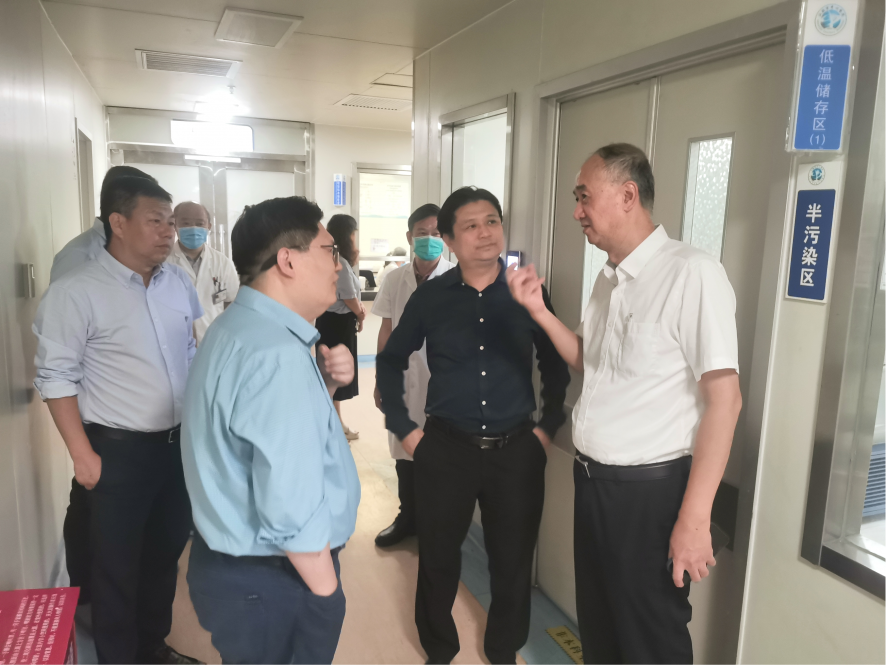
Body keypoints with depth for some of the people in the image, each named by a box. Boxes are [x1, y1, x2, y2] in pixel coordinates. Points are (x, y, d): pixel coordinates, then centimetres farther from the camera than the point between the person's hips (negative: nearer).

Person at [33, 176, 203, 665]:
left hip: (181, 442, 6)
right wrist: (83, 455, -12)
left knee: (166, 553, 20)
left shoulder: (178, 282, 3)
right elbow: (56, 377, -11)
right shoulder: (76, 292, -14)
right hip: (120, 450, -5)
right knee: (117, 566, 12)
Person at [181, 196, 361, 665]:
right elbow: (292, 511, -29)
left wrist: (324, 384, -2)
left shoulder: (240, 327, 5)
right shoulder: (276, 353, -28)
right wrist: (326, 593, -14)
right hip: (271, 580, -9)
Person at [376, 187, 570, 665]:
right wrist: (404, 429, 3)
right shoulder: (430, 297, -2)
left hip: (516, 450, 0)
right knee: (438, 557, 12)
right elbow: (391, 361, 8)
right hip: (445, 448, 0)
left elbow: (556, 363, 9)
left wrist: (549, 426, 3)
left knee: (513, 559, 13)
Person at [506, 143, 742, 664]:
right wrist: (539, 310, 2)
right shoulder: (610, 278, 8)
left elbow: (724, 399, -19)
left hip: (650, 489, -7)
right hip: (593, 479, 7)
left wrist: (694, 519, -19)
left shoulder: (692, 274, -18)